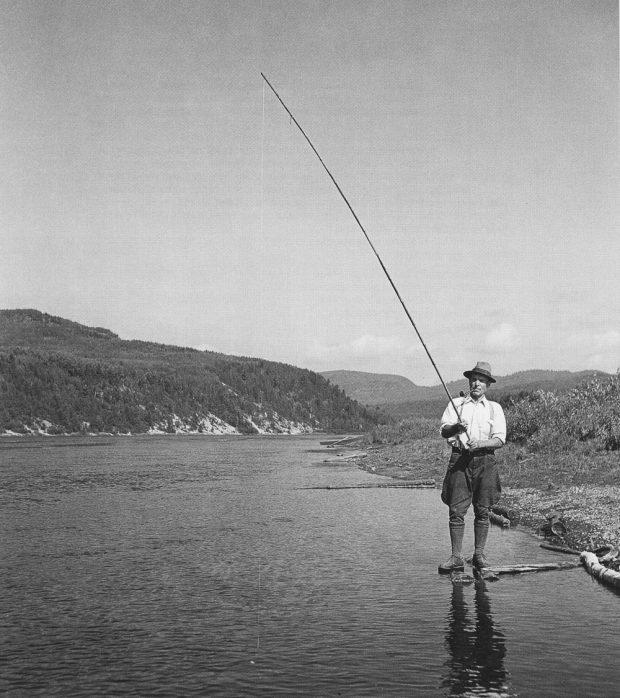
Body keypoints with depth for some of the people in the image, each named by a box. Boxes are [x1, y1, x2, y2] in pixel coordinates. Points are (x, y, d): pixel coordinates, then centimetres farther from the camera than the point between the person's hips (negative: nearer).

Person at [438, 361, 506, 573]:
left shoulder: (494, 408, 11)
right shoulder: (456, 404, 12)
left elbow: (500, 440, 1)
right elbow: (444, 431, 1)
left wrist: (480, 444, -16)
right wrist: (455, 427, -20)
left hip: (485, 461, 0)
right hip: (460, 459, 0)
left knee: (482, 511, 2)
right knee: (456, 510, -6)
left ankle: (479, 555, 14)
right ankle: (456, 558, -2)